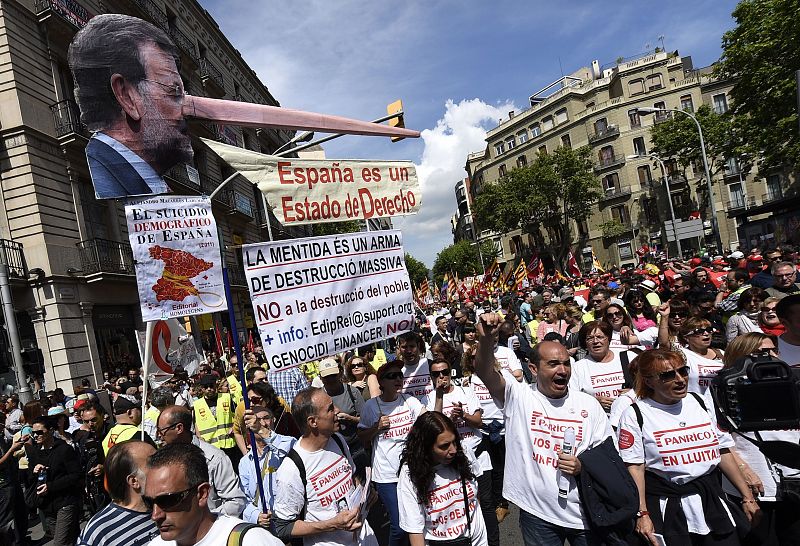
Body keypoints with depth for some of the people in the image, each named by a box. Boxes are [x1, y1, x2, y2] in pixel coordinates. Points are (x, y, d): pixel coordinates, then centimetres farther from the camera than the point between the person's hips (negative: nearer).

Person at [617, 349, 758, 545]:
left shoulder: (700, 403, 8)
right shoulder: (635, 415, -7)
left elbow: (723, 452, 14)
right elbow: (634, 467, -12)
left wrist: (747, 497, 13)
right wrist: (642, 514, -18)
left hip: (713, 501, 5)